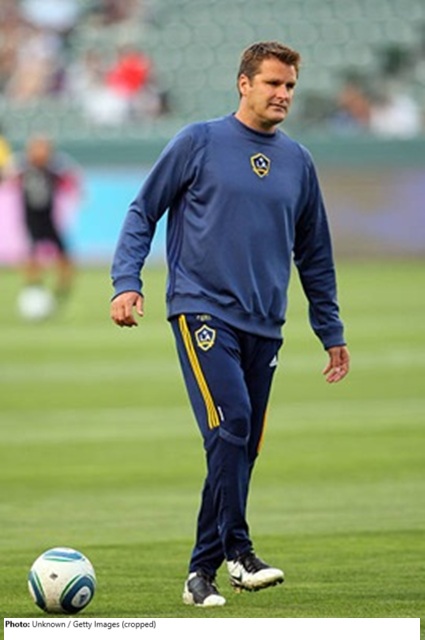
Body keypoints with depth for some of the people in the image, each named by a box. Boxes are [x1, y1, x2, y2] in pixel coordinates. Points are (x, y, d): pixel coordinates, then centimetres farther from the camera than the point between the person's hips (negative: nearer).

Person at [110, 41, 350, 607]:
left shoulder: (298, 163, 13)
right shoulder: (200, 143, 1)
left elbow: (314, 254, 21)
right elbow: (143, 212, 5)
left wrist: (332, 332, 21)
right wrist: (126, 281, -8)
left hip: (264, 326, 5)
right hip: (202, 310, -5)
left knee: (242, 451, 5)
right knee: (228, 424, -21)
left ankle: (202, 572, 16)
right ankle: (237, 552, -17)